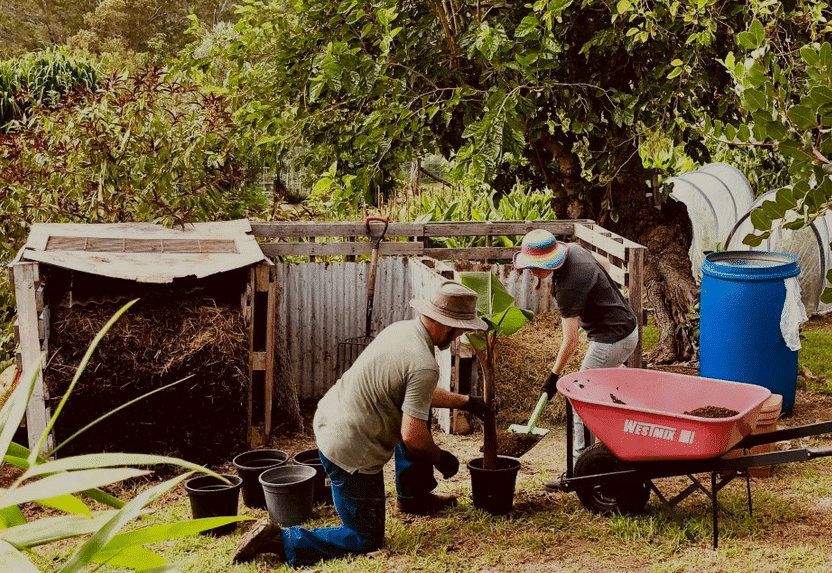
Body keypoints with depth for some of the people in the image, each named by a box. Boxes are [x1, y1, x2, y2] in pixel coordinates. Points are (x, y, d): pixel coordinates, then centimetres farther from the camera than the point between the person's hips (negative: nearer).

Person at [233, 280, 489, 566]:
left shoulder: (401, 328, 3)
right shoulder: (424, 366, -25)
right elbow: (413, 437, -24)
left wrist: (464, 401, 28)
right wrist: (441, 458, -5)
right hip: (350, 451, -9)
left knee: (418, 411, 26)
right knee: (366, 540, 6)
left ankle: (412, 495, 37)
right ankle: (278, 540, -3)